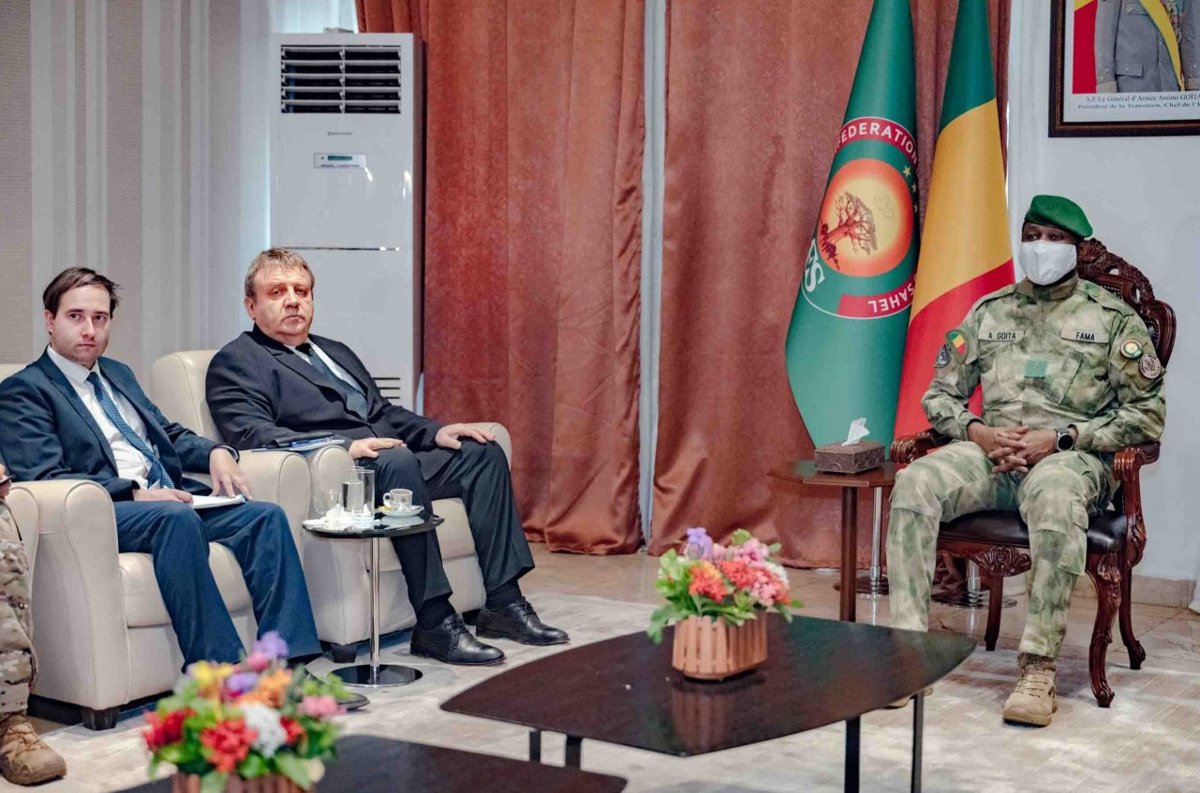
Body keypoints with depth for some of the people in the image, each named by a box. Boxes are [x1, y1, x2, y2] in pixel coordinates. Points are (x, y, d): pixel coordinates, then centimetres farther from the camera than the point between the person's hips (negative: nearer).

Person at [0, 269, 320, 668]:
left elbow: (170, 434, 31)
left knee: (266, 515, -16)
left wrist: (216, 452, 7)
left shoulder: (118, 374, 27)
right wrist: (133, 492, -19)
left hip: (174, 501, 7)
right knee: (176, 517, -37)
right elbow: (45, 478, -9)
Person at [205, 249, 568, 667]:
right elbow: (254, 435, -13)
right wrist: (344, 446, -26)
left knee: (483, 452, -7)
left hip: (394, 462, 9)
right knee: (399, 461, -36)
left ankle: (503, 602, -10)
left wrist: (435, 431, 6)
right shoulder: (235, 362, 3)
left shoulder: (335, 351, 30)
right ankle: (433, 621, -34)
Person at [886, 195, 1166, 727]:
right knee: (914, 484, -28)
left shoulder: (1113, 319, 7)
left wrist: (1058, 438, -11)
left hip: (1071, 456, -3)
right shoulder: (989, 312, 17)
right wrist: (978, 432, -6)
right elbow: (939, 395, 17)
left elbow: (1147, 414, 0)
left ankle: (1038, 669, -37)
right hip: (988, 450, 4)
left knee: (1055, 498, -40)